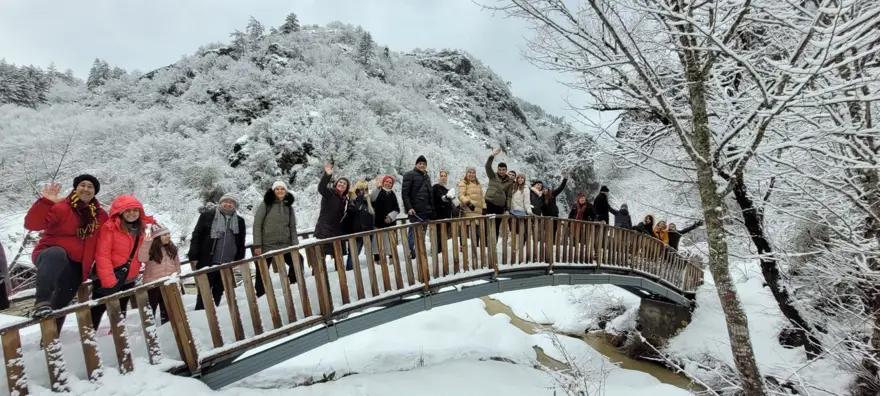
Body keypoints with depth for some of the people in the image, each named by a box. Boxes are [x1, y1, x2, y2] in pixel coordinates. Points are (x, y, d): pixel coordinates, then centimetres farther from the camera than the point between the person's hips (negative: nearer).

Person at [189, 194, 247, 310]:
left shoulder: (239, 221, 9)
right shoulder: (207, 215, 0)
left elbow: (241, 243, 11)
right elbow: (196, 236, -1)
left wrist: (239, 260, 7)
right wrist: (194, 256, -6)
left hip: (227, 263, 3)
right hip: (207, 261, -3)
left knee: (219, 291, 12)